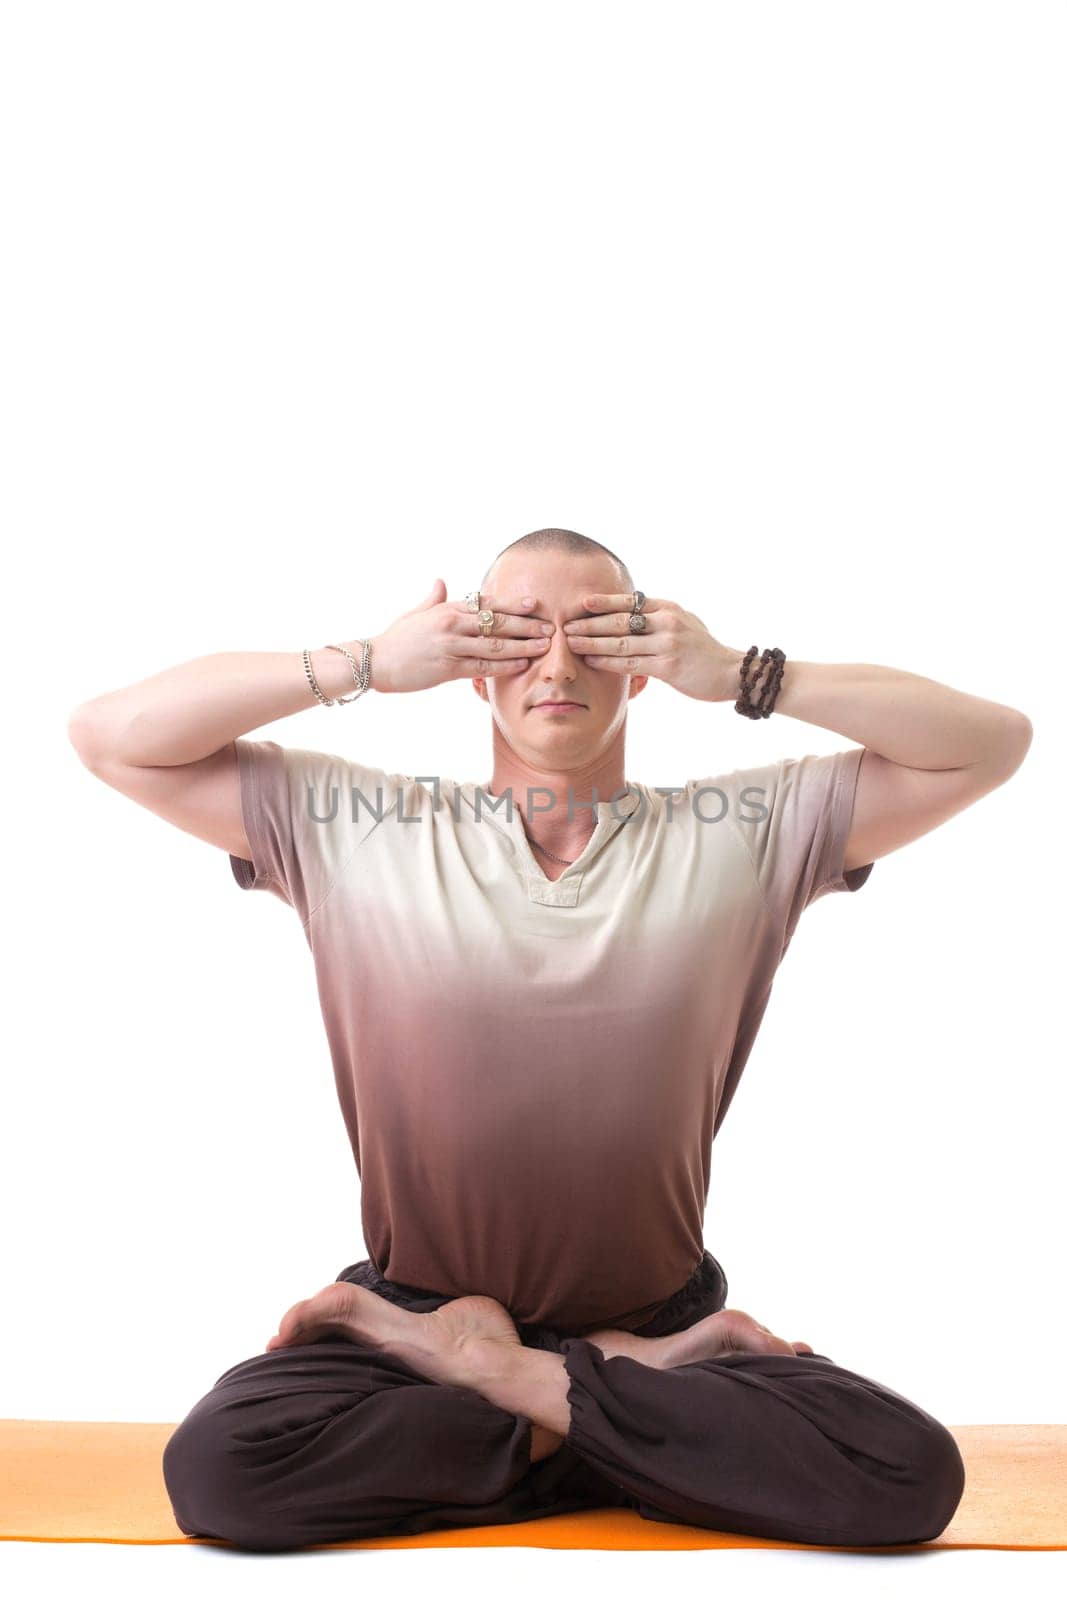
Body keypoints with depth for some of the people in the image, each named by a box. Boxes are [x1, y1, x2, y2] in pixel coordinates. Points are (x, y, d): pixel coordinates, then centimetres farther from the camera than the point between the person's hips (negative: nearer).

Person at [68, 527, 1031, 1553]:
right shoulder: (348, 828, 1)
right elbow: (110, 735, -1)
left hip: (663, 1319, 0)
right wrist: (362, 665, -9)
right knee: (217, 1466, -29)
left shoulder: (740, 834, 2)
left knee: (911, 1474, -24)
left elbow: (990, 743, 0)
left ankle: (495, 1368, -7)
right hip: (411, 1312, 0)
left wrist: (743, 678, -8)